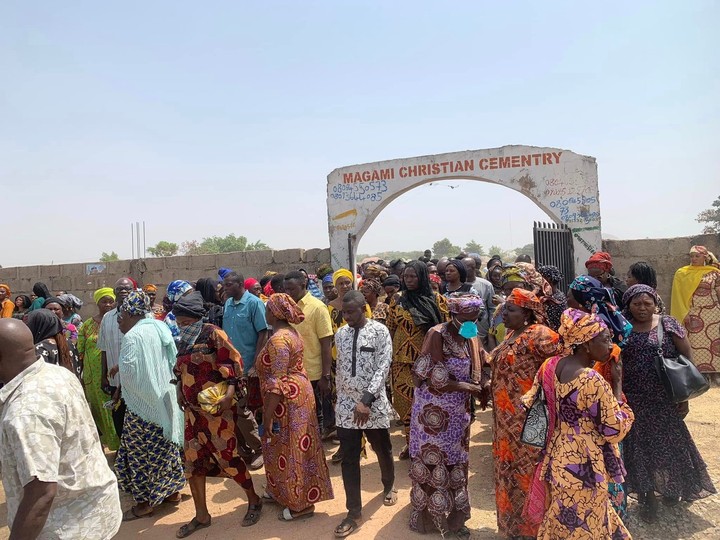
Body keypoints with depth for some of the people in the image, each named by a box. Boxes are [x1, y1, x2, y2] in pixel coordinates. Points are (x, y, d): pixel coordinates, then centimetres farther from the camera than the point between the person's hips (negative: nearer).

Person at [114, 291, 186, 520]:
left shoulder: (133, 336, -19)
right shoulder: (160, 328, 6)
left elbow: (128, 373, -21)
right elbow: (173, 363, 12)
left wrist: (118, 367, -1)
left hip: (144, 403, -8)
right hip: (165, 399, 8)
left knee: (142, 452, 4)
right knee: (164, 447, 18)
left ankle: (146, 503, 14)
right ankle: (171, 490, 29)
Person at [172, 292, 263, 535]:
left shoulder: (213, 334, -12)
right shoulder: (184, 340, 9)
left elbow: (232, 363, -17)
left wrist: (229, 394, -27)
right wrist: (180, 393, 13)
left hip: (217, 408, -7)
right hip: (193, 410, 7)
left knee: (227, 455, -1)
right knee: (193, 460, 9)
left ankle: (254, 500, 21)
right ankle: (202, 515, 24)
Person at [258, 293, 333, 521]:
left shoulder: (278, 339, -22)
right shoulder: (290, 331, 9)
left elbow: (277, 382, -25)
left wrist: (268, 415, -22)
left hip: (288, 399, -10)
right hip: (297, 392, 10)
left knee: (290, 449, 2)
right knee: (288, 447, 21)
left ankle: (301, 504, 14)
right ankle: (284, 491, 36)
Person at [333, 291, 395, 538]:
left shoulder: (379, 331, -10)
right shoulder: (340, 334, 5)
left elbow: (383, 367, -16)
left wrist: (366, 399, -23)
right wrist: (339, 398, 15)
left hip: (373, 404, -3)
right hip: (346, 404, 3)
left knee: (383, 450, 17)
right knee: (348, 459, 4)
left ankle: (389, 485, 46)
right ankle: (354, 511, 18)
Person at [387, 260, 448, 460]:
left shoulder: (437, 300, 0)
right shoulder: (397, 302, 6)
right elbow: (390, 331, 9)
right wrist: (388, 357, 6)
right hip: (402, 361, 2)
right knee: (404, 401, 4)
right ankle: (411, 442, 21)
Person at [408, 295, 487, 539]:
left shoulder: (472, 337, 1)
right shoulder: (437, 335, -19)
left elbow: (473, 375, 11)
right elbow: (436, 381, -22)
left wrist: (481, 388, -9)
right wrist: (467, 387, -16)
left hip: (458, 412, 6)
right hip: (433, 411, -6)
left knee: (456, 463, 15)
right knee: (432, 461, 8)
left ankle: (453, 518, 31)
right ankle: (428, 516, 27)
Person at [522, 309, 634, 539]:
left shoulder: (550, 365, -4)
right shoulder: (593, 381, -26)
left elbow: (530, 404, 7)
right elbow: (615, 430, -17)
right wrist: (617, 383, -12)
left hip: (557, 456, 7)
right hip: (583, 466, -7)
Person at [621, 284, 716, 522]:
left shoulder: (668, 324, -4)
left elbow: (687, 358, -2)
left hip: (664, 400, 0)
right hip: (634, 401, 1)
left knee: (669, 443, 13)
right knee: (640, 446, 7)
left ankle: (671, 487, 39)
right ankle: (648, 496, 22)